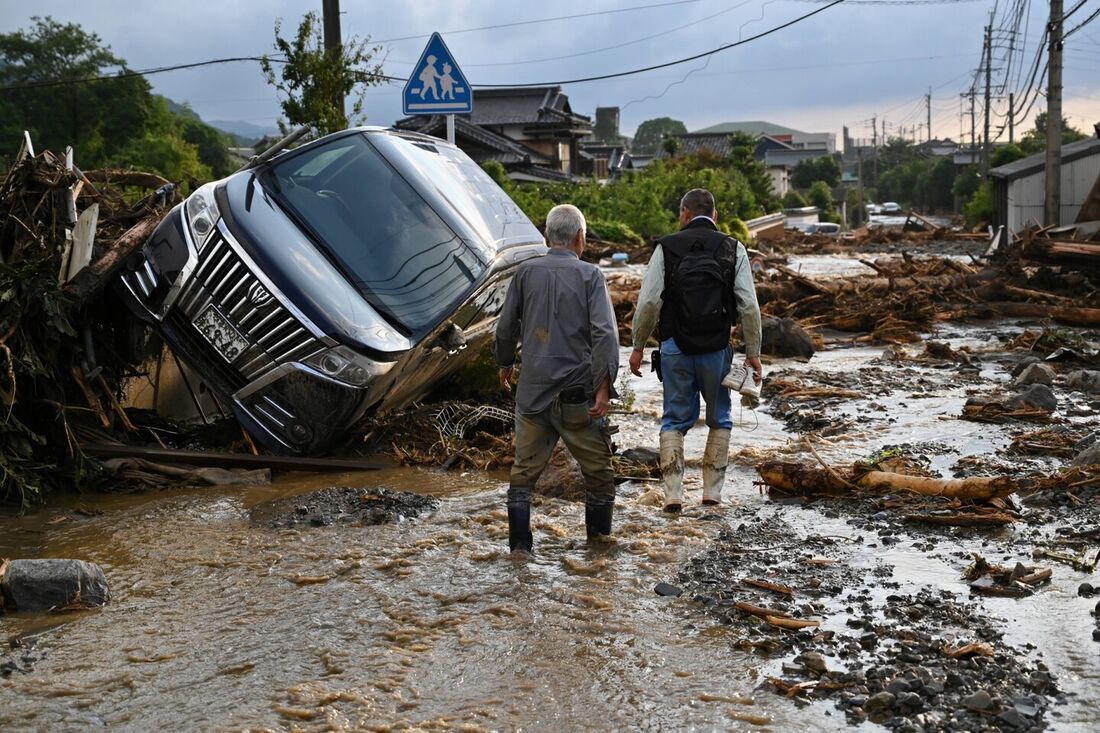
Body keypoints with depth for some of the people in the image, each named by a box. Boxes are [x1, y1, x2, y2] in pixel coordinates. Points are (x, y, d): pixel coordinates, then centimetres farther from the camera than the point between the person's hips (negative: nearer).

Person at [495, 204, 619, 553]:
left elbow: (506, 327, 9)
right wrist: (604, 386, -14)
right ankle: (599, 537, 20)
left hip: (533, 389, 3)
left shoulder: (526, 272, 3)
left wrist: (505, 363, 27)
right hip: (578, 392, -2)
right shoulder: (590, 275, -5)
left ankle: (519, 542, 10)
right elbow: (605, 333, -14)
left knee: (525, 468, 10)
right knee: (597, 468, 12)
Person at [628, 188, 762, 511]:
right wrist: (753, 353, 6)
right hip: (717, 348, 0)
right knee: (720, 420, 16)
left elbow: (649, 302, -5)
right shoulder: (733, 249, 1)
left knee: (675, 419, 10)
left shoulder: (667, 247, -2)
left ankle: (673, 493, 4)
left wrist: (638, 346, 6)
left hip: (675, 347, 0)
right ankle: (712, 490, 14)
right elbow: (749, 306, -2)